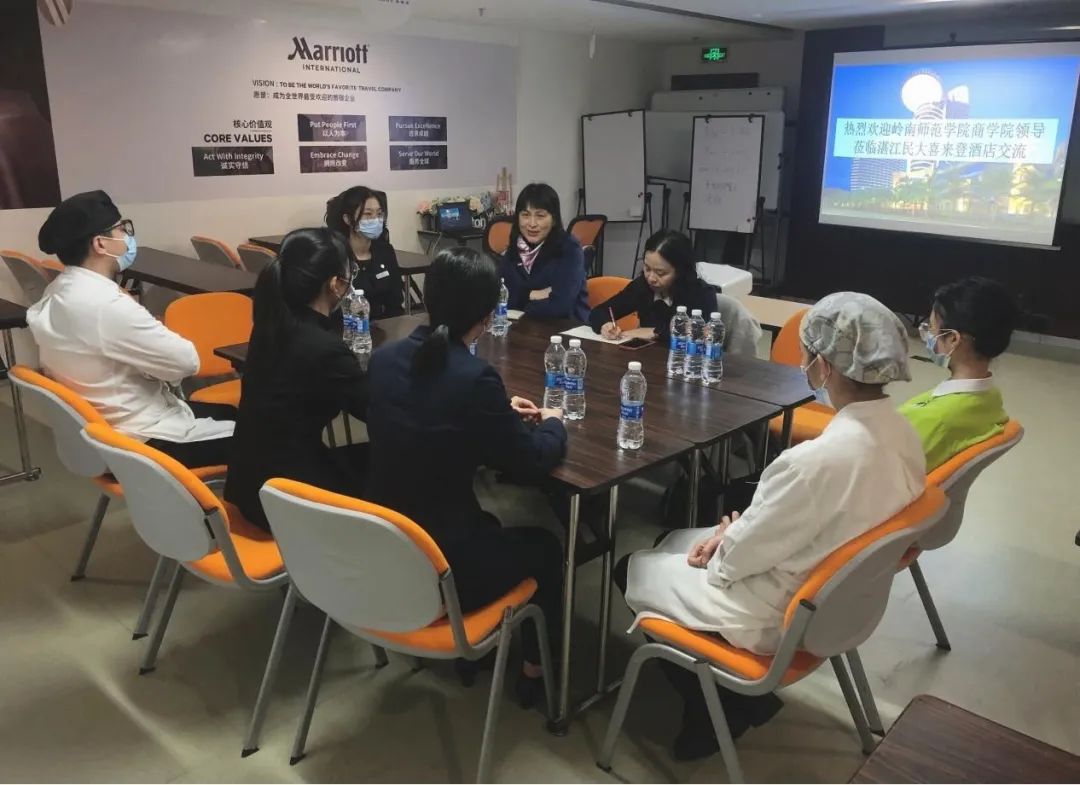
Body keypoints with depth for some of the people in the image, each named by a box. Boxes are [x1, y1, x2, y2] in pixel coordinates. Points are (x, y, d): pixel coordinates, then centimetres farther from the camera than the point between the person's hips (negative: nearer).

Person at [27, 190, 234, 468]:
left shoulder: (59, 293, 3)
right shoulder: (107, 305, -28)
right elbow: (187, 361, -21)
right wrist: (161, 335, -1)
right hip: (142, 441, -10)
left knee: (229, 413, 24)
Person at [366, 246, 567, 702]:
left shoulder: (385, 357, -3)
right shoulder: (474, 377, -24)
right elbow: (530, 464, -11)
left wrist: (500, 413, 17)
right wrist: (551, 424, 9)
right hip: (439, 568, -6)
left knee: (492, 526, 34)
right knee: (543, 546, 22)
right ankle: (536, 670, 37)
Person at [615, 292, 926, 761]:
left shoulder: (821, 458, -35)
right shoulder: (900, 432, -8)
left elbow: (744, 553, -21)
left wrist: (721, 543, 0)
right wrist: (734, 532, 0)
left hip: (778, 615, -8)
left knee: (632, 570, 11)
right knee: (674, 542, 23)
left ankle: (717, 709, 20)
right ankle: (738, 696, 26)